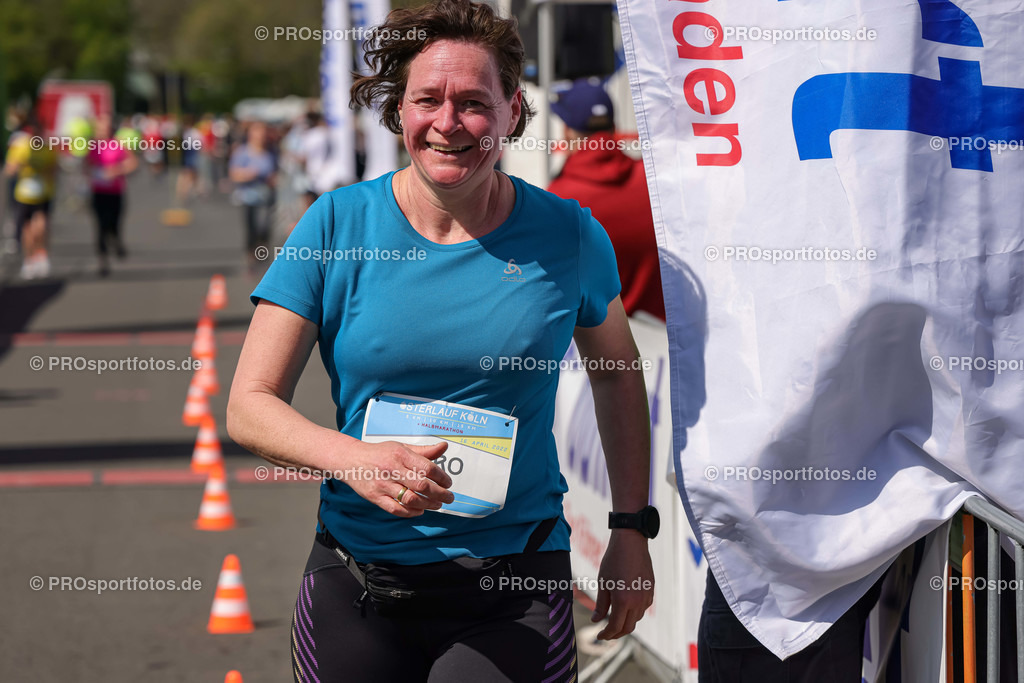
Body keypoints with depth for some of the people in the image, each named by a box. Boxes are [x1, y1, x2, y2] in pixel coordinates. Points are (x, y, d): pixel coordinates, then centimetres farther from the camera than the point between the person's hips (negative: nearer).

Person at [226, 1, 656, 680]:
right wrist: (353, 458, -23)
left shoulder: (567, 236, 0)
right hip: (356, 584, 1)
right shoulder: (338, 225, -3)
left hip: (515, 588, -1)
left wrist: (633, 530, 12)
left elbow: (619, 373, 17)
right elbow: (249, 406, -5)